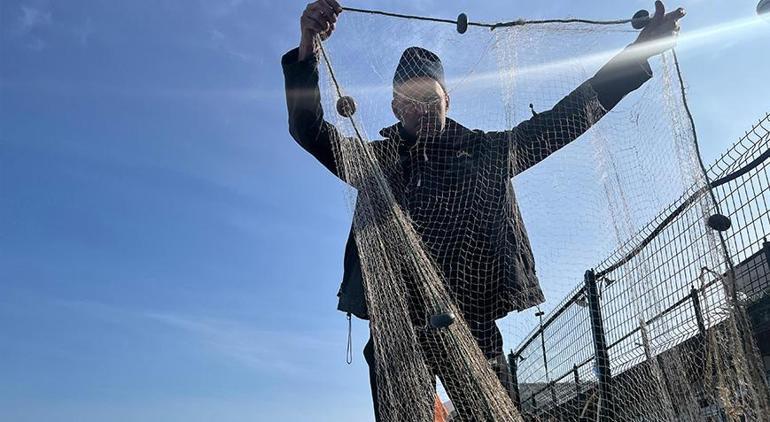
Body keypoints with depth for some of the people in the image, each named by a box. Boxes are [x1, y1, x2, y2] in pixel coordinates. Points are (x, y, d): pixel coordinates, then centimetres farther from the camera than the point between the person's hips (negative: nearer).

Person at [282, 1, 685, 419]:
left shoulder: (485, 150, 12)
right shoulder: (376, 159, 11)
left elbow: (562, 120, 12)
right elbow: (309, 130, 2)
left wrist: (639, 50, 9)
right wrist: (308, 48, -14)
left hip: (473, 332, 1)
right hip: (396, 334, 0)